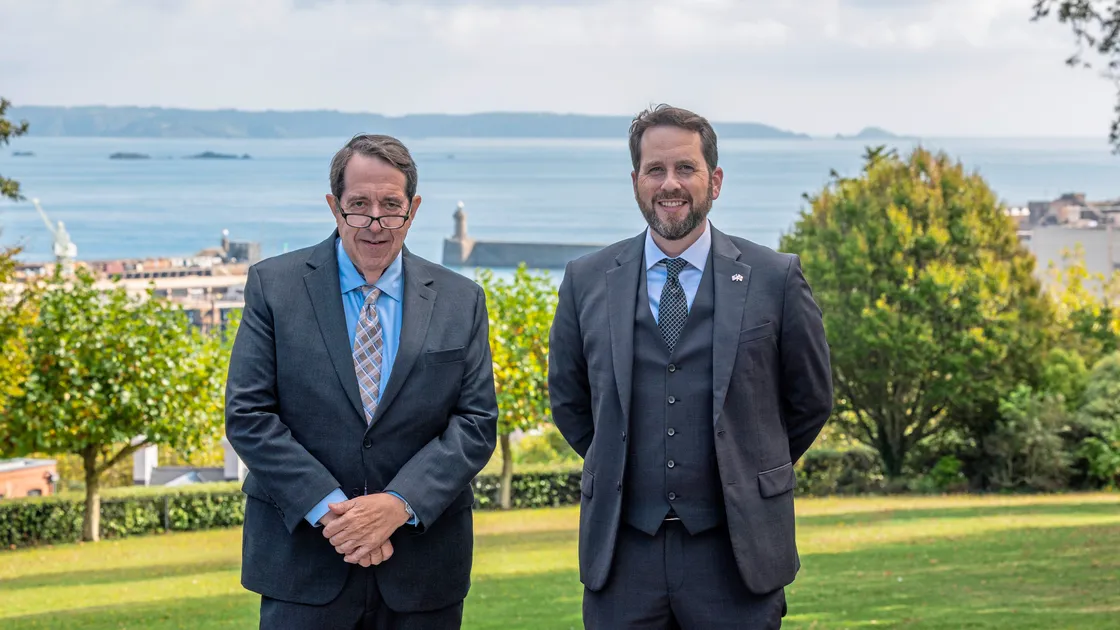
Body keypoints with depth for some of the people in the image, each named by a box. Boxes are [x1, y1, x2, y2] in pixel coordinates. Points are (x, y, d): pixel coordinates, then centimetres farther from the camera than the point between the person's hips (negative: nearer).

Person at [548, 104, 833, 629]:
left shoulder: (776, 279, -1)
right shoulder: (586, 281, 4)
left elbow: (811, 399, 9)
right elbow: (568, 399, 16)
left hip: (734, 552, -1)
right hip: (621, 551, 1)